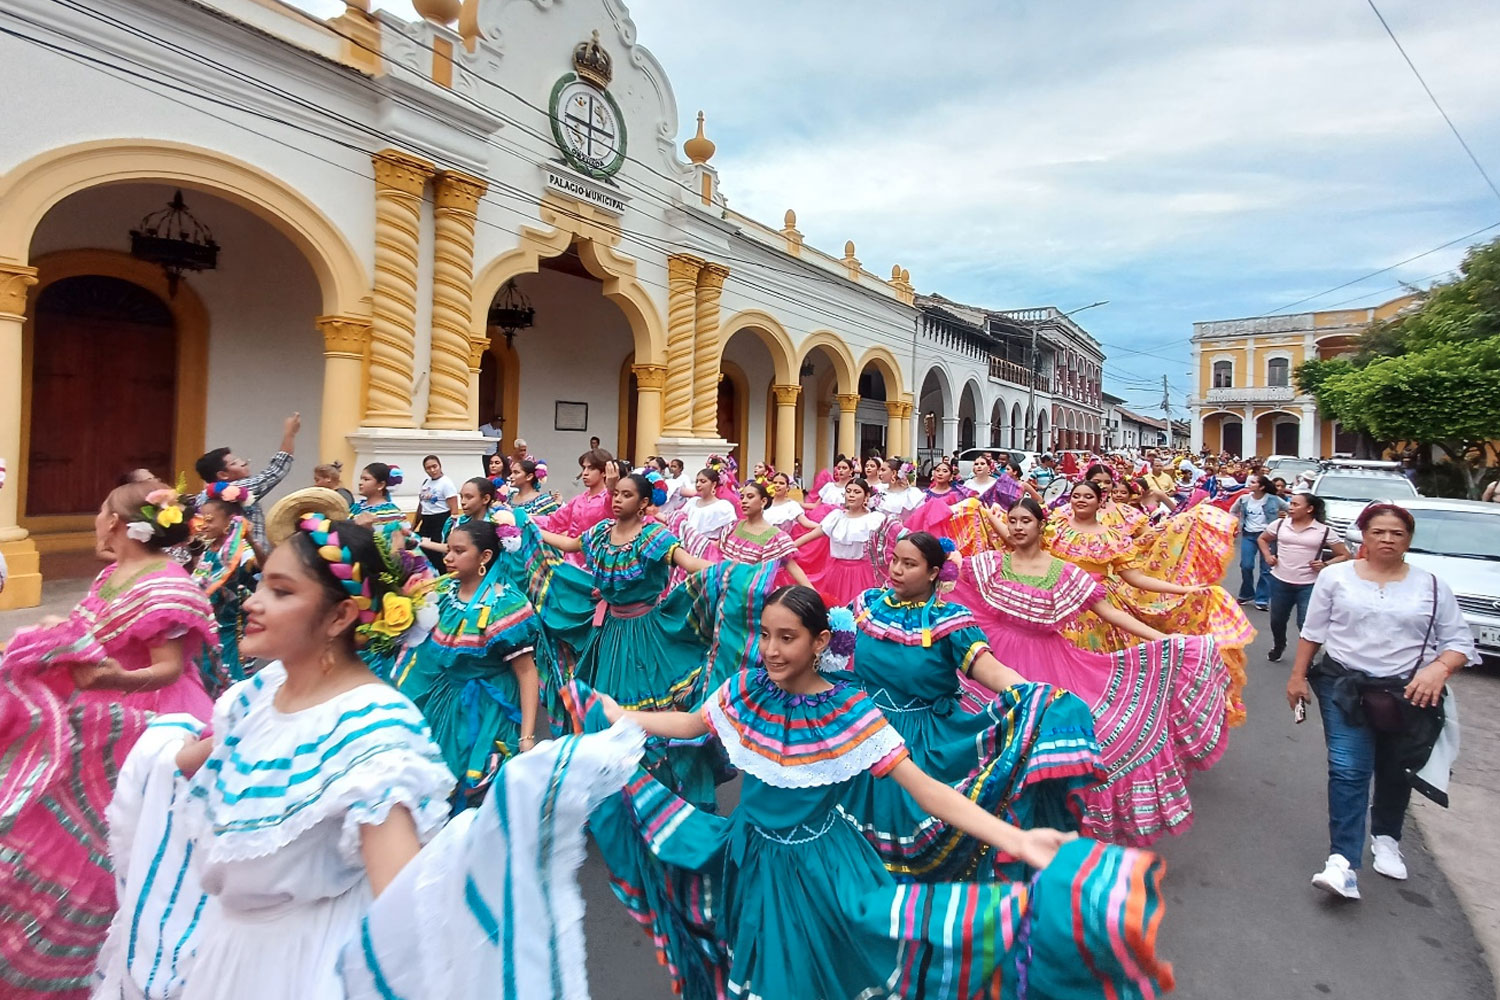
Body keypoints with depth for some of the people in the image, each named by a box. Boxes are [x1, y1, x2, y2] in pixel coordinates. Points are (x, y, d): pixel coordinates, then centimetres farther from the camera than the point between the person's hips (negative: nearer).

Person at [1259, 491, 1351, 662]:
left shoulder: (1324, 530, -5)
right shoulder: (1280, 523, 1)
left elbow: (1345, 555, 3)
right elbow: (1262, 539, 20)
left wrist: (1326, 565, -12)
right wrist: (1267, 555, 5)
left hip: (1309, 585, -3)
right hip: (1280, 581, 3)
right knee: (1277, 620, 16)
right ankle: (1278, 647, 43)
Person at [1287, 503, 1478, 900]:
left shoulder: (1431, 586, 3)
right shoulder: (1335, 576, 2)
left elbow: (1459, 641, 3)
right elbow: (1312, 632, 6)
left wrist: (1439, 668, -17)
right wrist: (1298, 676, 4)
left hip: (1408, 694, 2)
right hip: (1346, 684, -2)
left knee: (1396, 772, 14)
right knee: (1348, 770, -12)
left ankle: (1386, 837, 40)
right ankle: (1344, 861, -13)